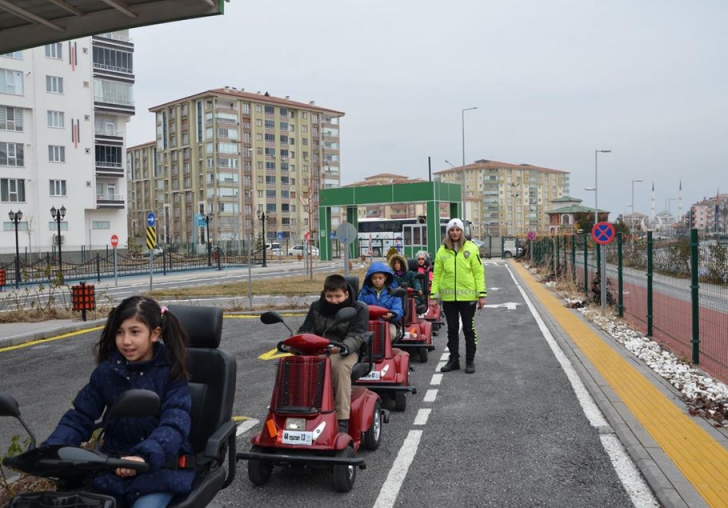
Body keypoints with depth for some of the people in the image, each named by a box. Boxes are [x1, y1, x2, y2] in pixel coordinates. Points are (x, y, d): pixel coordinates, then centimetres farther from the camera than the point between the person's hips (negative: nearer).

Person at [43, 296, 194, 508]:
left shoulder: (171, 372, -10)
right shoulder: (107, 370, 1)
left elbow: (174, 423, -21)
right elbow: (80, 417, 2)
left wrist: (144, 456, -39)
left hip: (161, 465, -3)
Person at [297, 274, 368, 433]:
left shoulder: (359, 308, -2)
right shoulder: (316, 307, 11)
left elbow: (356, 337, -12)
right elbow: (305, 330, 9)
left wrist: (342, 347, -36)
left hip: (346, 351, -3)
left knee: (340, 366, -39)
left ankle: (342, 420, -36)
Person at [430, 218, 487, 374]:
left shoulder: (471, 248, -2)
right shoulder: (442, 251, 4)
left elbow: (479, 272, -4)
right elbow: (437, 274, 4)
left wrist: (481, 294, -9)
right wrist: (434, 295, -1)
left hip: (467, 296, -2)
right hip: (448, 297, 2)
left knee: (468, 329, 8)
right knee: (452, 329, 11)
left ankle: (470, 361, 18)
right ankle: (453, 360, 22)